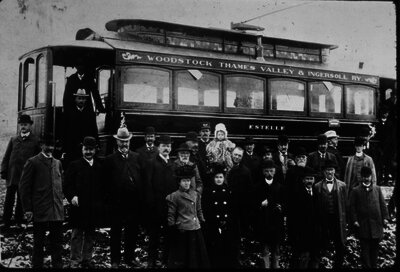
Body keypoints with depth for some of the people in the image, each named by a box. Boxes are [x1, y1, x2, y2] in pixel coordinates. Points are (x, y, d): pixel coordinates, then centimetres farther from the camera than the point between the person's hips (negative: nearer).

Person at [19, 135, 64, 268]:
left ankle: (57, 265, 18)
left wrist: (61, 198, 13)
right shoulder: (33, 162, -3)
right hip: (40, 210, -5)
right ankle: (37, 265, 16)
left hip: (57, 210, 5)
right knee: (38, 242, 6)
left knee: (57, 241, 9)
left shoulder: (57, 163, 14)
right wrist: (27, 208, -8)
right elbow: (24, 187, -4)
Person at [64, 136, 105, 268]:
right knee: (77, 235, 3)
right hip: (79, 207, -4)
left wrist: (101, 202, 3)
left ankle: (87, 259, 24)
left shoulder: (100, 167, 9)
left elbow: (102, 187, 12)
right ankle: (75, 262, 11)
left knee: (90, 235, 12)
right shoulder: (75, 165, -1)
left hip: (94, 208, 4)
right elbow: (67, 185, -5)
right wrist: (72, 197, -20)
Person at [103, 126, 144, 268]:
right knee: (116, 233, 8)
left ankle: (130, 257, 26)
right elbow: (107, 182, -4)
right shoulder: (110, 159, -1)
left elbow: (142, 178, 7)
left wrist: (141, 198, 1)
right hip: (118, 203, -3)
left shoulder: (136, 157, 8)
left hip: (134, 203, 3)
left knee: (132, 232, 11)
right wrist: (110, 199, -9)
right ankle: (115, 261, 20)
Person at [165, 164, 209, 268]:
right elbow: (171, 215, -5)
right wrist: (173, 229, -9)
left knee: (198, 255, 10)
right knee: (181, 259, 3)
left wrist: (202, 222, 11)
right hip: (182, 231, -5)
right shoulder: (173, 196, -5)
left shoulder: (195, 194, 9)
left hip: (196, 229, 5)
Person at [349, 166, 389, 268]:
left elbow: (382, 204, 10)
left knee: (375, 247, 10)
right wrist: (354, 220, -7)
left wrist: (385, 217, 2)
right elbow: (352, 207, 1)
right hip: (363, 225, -2)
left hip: (376, 223, 2)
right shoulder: (356, 191, 2)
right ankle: (366, 266, 5)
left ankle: (373, 266, 21)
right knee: (365, 248, -1)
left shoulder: (377, 189, 9)